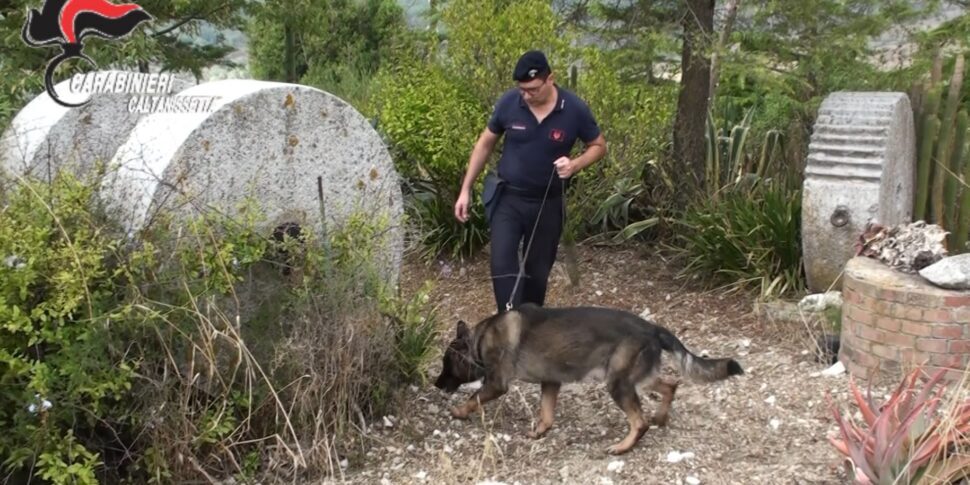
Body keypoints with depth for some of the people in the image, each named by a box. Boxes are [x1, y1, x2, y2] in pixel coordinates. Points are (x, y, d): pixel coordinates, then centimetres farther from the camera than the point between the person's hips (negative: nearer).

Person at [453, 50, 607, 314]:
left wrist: (575, 164, -21)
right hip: (508, 198, 0)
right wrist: (466, 189, 1)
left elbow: (599, 146, 1)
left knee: (538, 271, 12)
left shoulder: (575, 109, -14)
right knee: (503, 265, -14)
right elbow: (485, 144, 2)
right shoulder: (509, 102, -12)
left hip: (548, 203, 0)